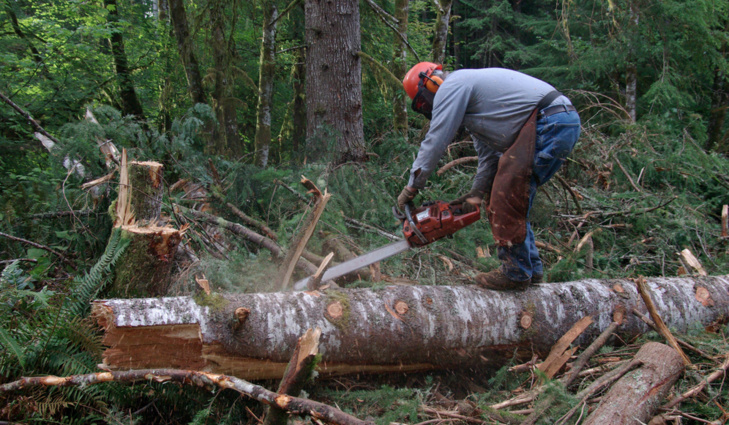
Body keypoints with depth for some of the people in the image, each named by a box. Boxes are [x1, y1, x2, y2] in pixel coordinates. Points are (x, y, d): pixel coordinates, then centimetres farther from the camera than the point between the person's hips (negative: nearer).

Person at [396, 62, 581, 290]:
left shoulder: (451, 86, -2)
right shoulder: (467, 97, 28)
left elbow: (435, 141, -5)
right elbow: (489, 155, 30)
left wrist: (412, 186, 2)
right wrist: (476, 195, 26)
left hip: (548, 123, -10)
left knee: (508, 198, -7)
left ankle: (515, 272, -1)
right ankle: (531, 268, 18)